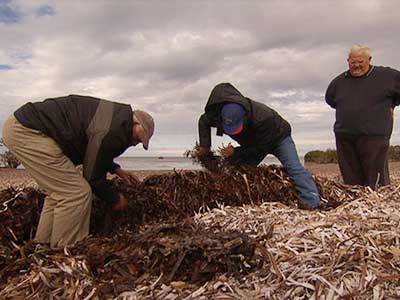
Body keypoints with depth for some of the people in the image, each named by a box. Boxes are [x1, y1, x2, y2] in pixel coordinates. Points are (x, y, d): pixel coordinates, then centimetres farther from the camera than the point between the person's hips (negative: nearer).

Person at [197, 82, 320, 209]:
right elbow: (203, 122, -5)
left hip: (278, 136, -5)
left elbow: (261, 148, -35)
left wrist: (236, 153, -37)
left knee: (293, 167, -21)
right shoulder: (217, 115, -28)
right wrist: (205, 146, -15)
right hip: (254, 143, 6)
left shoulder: (262, 117, -45)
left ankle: (312, 202, -26)